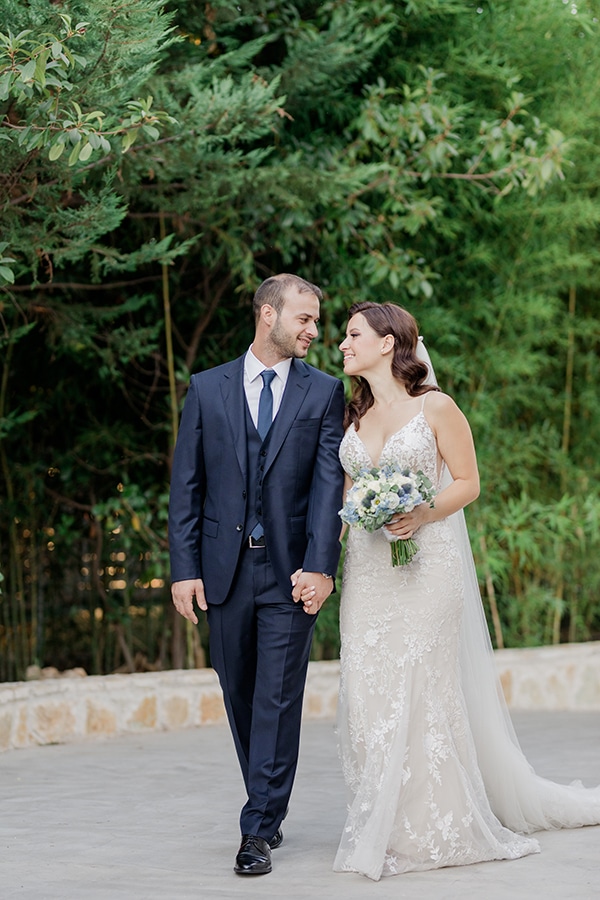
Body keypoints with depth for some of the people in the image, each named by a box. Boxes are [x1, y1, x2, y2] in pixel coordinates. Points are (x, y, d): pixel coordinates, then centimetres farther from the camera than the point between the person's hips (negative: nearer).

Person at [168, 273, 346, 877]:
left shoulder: (324, 393, 4)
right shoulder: (207, 389, 7)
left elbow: (329, 484, -4)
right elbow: (186, 485, 5)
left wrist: (320, 566, -15)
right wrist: (183, 569, -3)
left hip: (289, 571, -2)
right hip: (224, 570, 2)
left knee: (278, 700, -4)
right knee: (240, 697, 10)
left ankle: (258, 831, -1)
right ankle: (270, 811, 26)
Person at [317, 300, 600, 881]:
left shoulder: (435, 407, -4)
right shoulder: (353, 415, 13)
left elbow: (467, 482, -3)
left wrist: (423, 515, -19)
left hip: (427, 561, -5)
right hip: (366, 567, 5)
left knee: (423, 688, -5)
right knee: (369, 691, 1)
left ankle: (435, 826, 5)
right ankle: (383, 826, 9)